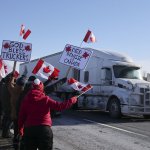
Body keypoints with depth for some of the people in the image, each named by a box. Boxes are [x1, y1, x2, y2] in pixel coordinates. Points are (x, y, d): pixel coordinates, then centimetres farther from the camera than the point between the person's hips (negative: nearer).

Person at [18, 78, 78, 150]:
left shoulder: (26, 99, 4)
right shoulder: (45, 99, -5)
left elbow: (21, 115, 6)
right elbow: (59, 106, -8)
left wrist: (20, 128, 18)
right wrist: (72, 100, 3)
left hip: (29, 129, 3)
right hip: (44, 128, -3)